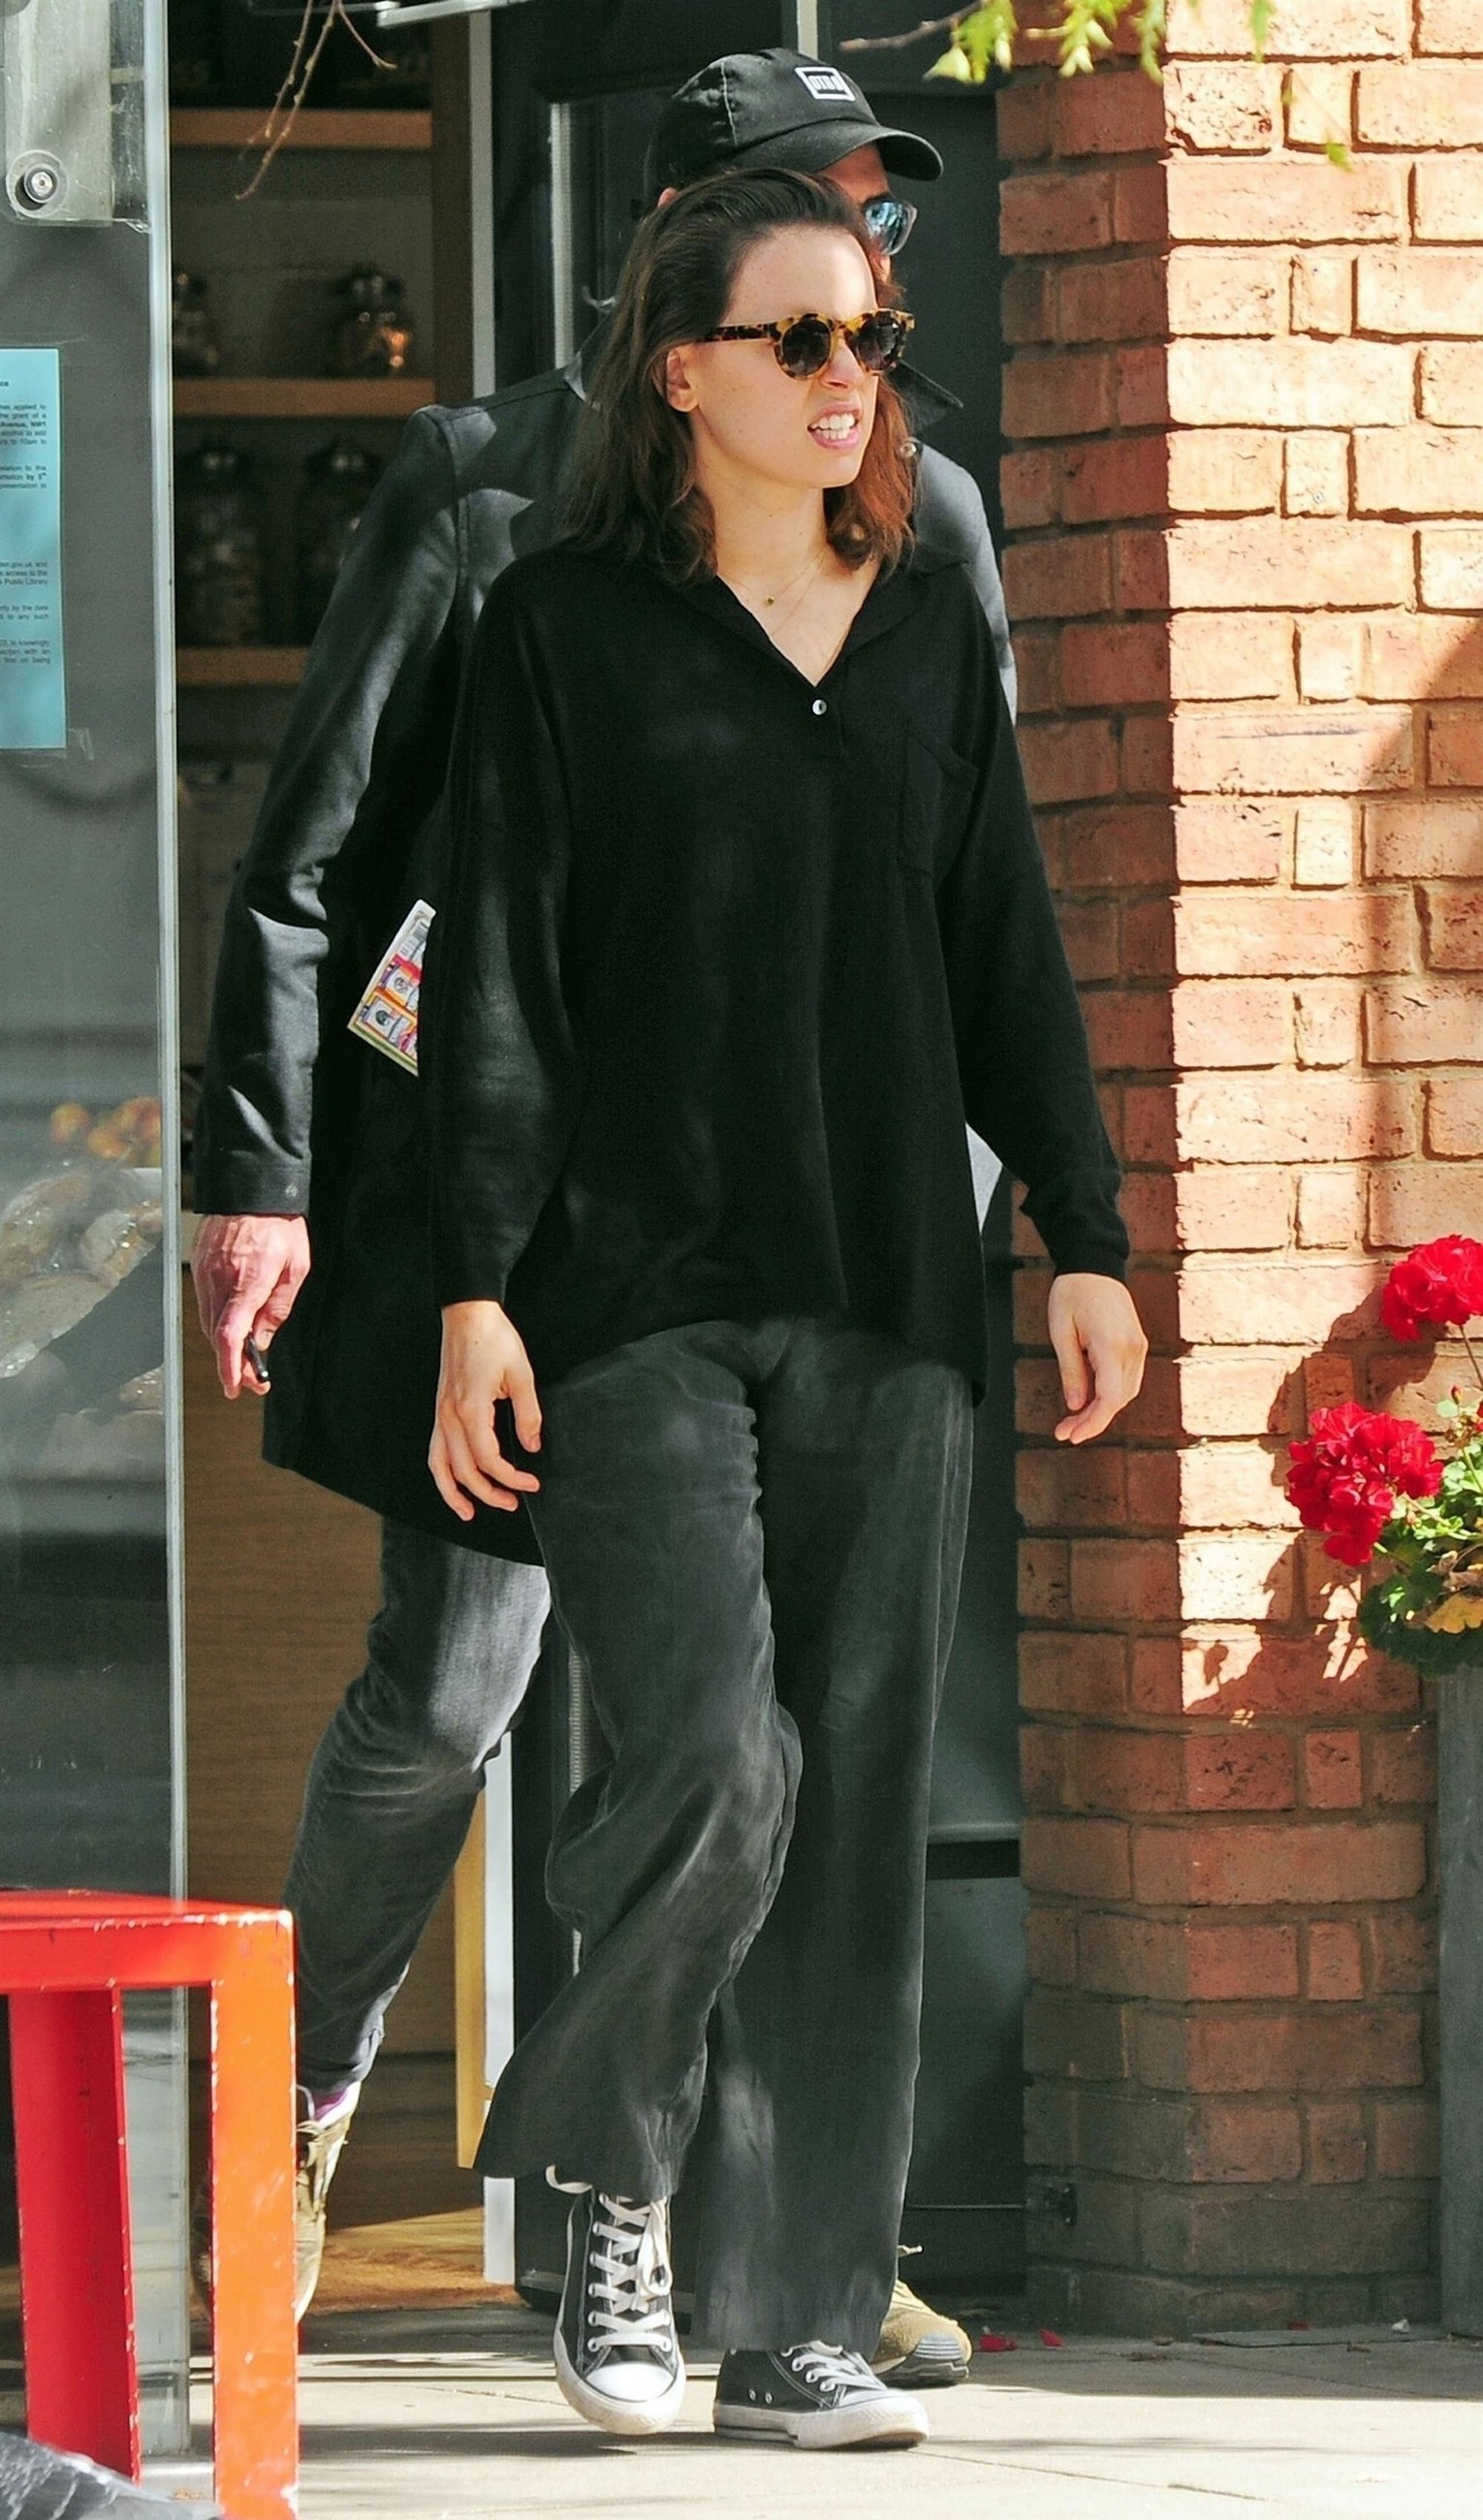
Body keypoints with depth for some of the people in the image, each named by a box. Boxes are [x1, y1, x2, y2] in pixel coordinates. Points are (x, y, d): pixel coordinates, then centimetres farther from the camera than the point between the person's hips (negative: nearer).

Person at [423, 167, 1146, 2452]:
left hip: (888, 1305, 4)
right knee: (709, 1755, -19)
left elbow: (1008, 953, 17)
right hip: (640, 1297, -4)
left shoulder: (929, 630, 14)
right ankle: (611, 2175, 7)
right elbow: (496, 980, -2)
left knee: (860, 1806, 1)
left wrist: (1087, 1235, 10)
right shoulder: (564, 632, 1)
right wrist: (477, 1292, -9)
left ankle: (799, 2324, 6)